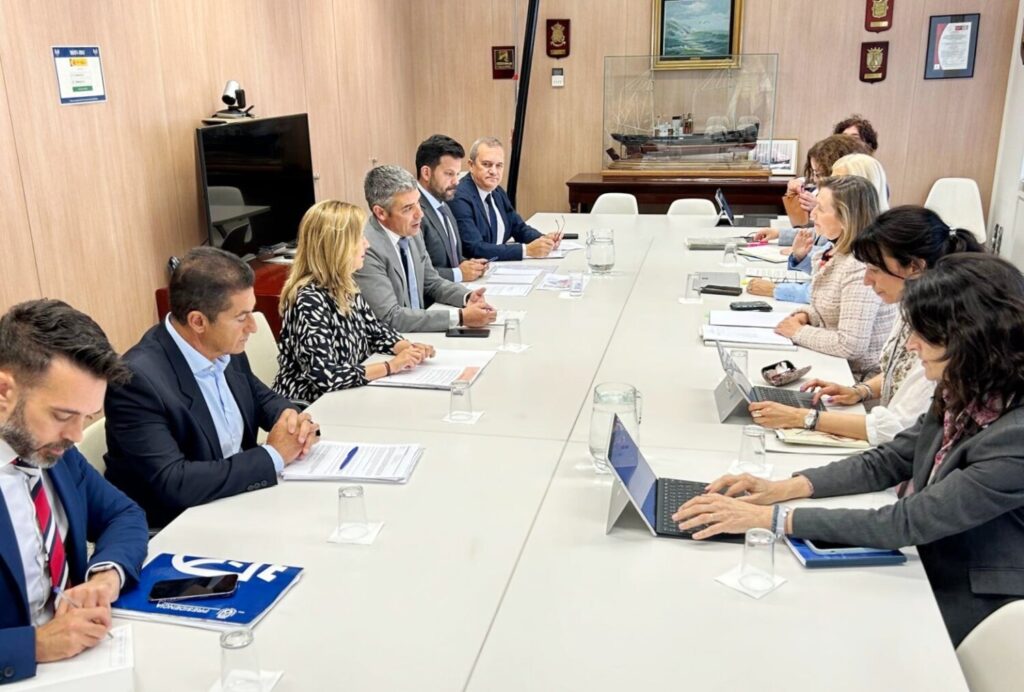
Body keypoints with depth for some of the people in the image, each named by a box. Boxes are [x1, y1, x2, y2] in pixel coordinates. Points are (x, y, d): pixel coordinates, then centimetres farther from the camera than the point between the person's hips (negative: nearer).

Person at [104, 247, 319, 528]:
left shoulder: (226, 350, -3)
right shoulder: (137, 380, -23)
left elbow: (263, 397, 14)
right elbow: (173, 484, -27)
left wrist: (294, 420, -8)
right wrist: (273, 455, -20)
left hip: (240, 498, 7)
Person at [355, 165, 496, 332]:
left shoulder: (411, 233, 2)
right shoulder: (366, 249, -21)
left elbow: (432, 283, 14)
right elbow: (390, 317, -23)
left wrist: (467, 297, -5)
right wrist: (460, 317, -24)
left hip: (416, 333, 7)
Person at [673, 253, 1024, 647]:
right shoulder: (965, 396, -4)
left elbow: (905, 523, -29)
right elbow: (887, 461, 5)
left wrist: (772, 517, -28)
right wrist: (784, 488, -9)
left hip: (963, 612, -6)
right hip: (926, 570, 6)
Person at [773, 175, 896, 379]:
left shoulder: (861, 270, -25)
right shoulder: (838, 252, 4)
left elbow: (851, 345, -28)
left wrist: (800, 332, -15)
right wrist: (805, 316, -1)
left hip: (860, 377, -8)